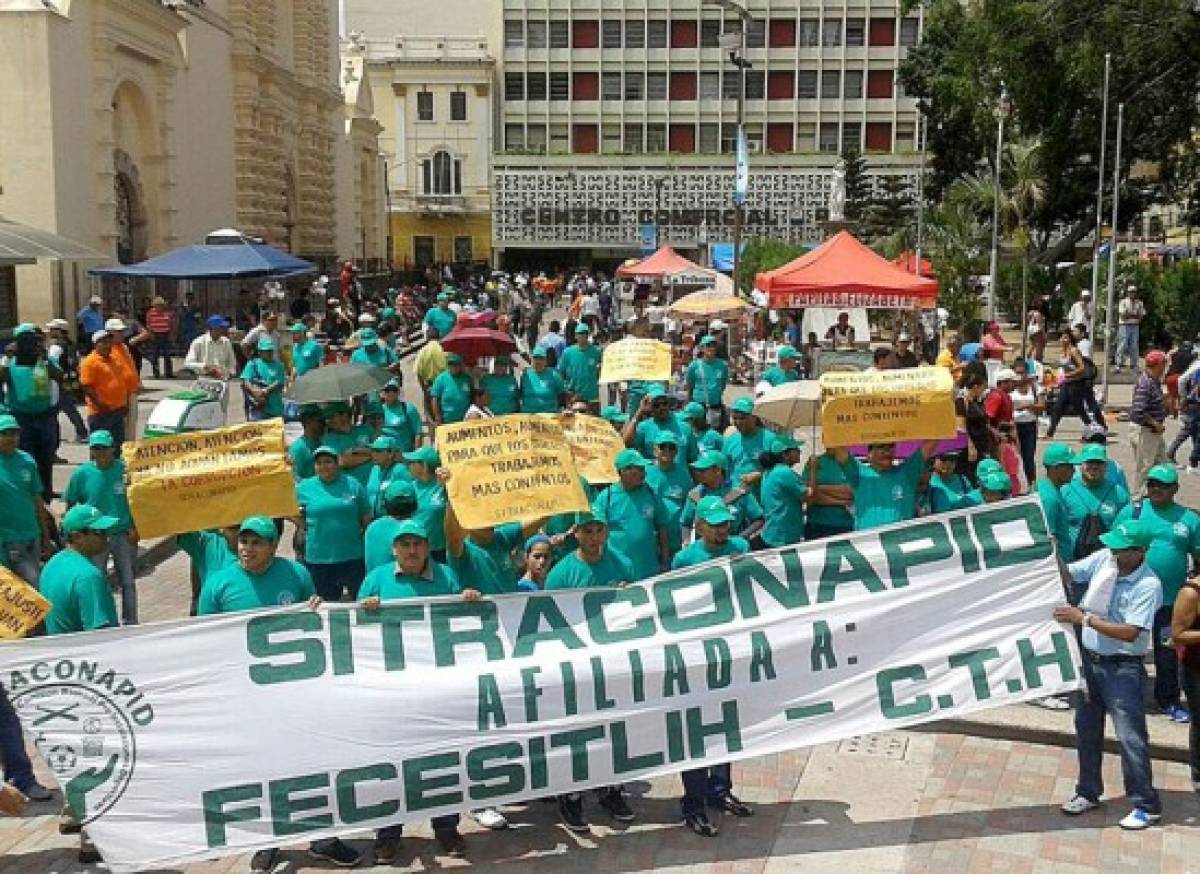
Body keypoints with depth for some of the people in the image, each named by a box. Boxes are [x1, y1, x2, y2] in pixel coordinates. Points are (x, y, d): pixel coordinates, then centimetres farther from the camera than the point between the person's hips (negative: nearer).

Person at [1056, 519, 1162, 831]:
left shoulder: (1148, 585, -21)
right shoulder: (1103, 558, -4)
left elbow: (1130, 632, -26)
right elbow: (1066, 574, 6)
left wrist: (1083, 618, -26)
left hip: (1122, 668, -6)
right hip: (1089, 660, 7)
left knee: (1130, 736, -3)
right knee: (1086, 729, 16)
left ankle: (1147, 806, 10)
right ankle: (1088, 793, 31)